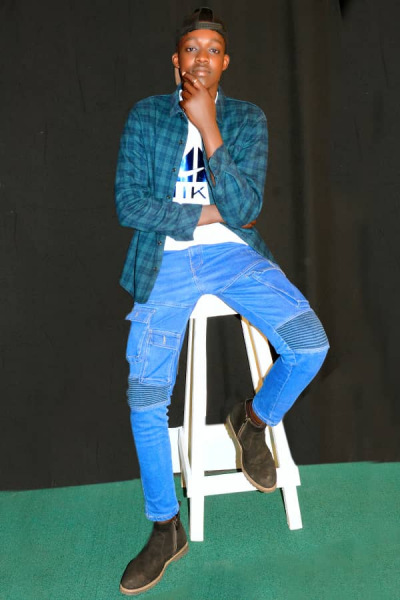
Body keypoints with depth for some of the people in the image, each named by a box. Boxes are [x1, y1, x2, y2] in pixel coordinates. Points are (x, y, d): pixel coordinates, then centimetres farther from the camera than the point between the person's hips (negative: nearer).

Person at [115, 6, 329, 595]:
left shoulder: (248, 119, 5)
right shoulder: (146, 116, 6)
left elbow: (244, 209, -9)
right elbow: (128, 203, -4)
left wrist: (208, 129, -15)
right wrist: (205, 215, -8)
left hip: (234, 256, 1)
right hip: (165, 261, 0)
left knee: (311, 345, -21)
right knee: (145, 392, -8)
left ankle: (253, 420, 13)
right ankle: (166, 530, 12)